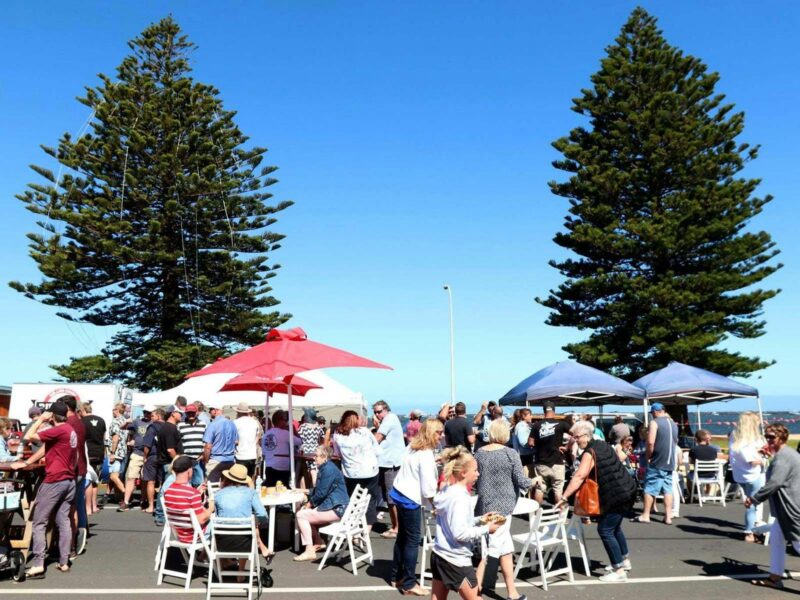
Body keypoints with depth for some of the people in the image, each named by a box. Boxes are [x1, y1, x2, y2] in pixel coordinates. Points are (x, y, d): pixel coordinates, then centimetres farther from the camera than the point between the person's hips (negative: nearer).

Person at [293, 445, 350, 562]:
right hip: (332, 505, 11)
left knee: (301, 515, -12)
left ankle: (310, 551, -10)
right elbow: (320, 490, 26)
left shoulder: (328, 469, -17)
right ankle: (318, 542, 26)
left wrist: (310, 503, -5)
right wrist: (308, 492, 15)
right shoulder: (325, 468, 17)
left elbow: (322, 492, -19)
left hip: (335, 509, -11)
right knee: (303, 511, 20)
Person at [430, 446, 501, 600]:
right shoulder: (460, 497, -21)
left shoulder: (447, 490, 6)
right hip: (456, 560, -9)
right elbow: (459, 533, -25)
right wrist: (486, 529, -15)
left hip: (439, 554, 9)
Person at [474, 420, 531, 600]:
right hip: (502, 506, -5)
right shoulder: (511, 454, -10)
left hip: (485, 504, 5)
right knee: (490, 550, 0)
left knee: (506, 548, 15)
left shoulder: (479, 453, 3)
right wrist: (533, 482, 10)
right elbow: (521, 482, -10)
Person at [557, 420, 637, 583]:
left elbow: (579, 476, -25)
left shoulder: (590, 452, -15)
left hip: (616, 495, -10)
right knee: (614, 527, 23)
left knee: (605, 530, -4)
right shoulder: (602, 445, 12)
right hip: (627, 489, 10)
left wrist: (564, 498, -28)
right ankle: (624, 560, 36)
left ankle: (619, 571, -1)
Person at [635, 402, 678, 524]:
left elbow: (651, 442, -19)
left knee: (650, 489, 1)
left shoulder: (654, 422, -10)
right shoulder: (673, 423, 13)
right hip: (670, 462, 6)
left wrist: (648, 456, -7)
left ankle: (645, 515, 4)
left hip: (657, 462, -6)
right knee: (668, 489, 8)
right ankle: (668, 516, 6)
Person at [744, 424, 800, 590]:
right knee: (776, 539, 16)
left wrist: (754, 499, -22)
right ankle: (775, 577, 24)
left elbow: (774, 483, -26)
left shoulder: (782, 457, -19)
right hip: (785, 507, 11)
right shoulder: (784, 454, 13)